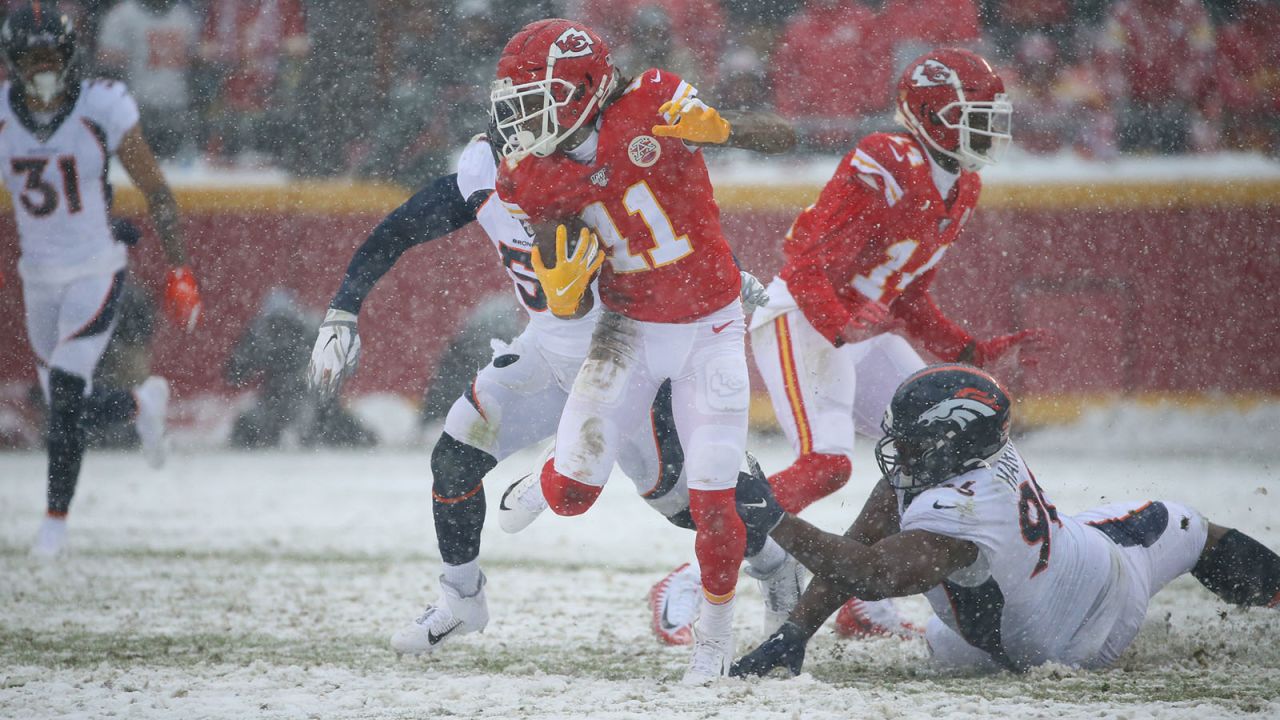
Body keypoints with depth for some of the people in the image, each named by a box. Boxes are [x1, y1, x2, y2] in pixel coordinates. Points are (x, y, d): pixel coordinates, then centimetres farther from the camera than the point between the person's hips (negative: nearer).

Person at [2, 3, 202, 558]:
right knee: (64, 403, 10)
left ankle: (56, 515, -2)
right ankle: (143, 403, 43)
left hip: (96, 273, -4)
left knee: (64, 391, -17)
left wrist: (180, 272, -8)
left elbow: (156, 192, -7)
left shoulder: (101, 109, -14)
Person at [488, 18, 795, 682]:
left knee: (712, 499, -7)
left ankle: (715, 631, 15)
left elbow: (780, 138, -17)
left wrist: (724, 128, -37)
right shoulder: (535, 180, -7)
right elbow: (567, 306, 0)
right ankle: (552, 482, 30)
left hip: (709, 328, -3)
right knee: (571, 490, -7)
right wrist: (564, 288, -23)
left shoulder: (649, 105, -18)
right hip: (630, 328, 3)